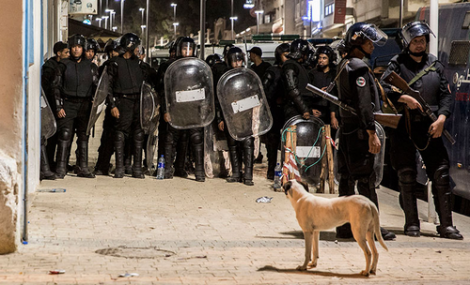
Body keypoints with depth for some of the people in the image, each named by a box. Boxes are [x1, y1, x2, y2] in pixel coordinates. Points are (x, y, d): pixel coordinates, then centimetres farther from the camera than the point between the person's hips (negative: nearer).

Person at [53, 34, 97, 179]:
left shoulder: (90, 66, 9)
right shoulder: (64, 65, 5)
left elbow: (97, 87, 10)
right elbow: (57, 87, 4)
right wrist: (58, 107, -4)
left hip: (84, 105, 2)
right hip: (68, 105, -2)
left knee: (83, 136, 3)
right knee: (65, 135, -10)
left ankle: (83, 168, 8)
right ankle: (61, 168, -10)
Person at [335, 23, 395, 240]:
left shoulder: (344, 65, 17)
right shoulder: (358, 67, -14)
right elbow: (363, 103, -20)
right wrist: (372, 134, -22)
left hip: (346, 130, 10)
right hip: (358, 130, -10)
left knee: (347, 179, 10)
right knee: (366, 179, -7)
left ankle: (345, 226, 13)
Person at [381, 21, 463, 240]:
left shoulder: (435, 65, 13)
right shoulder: (397, 64, 3)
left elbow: (445, 94, 10)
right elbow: (383, 89, -8)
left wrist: (441, 118, -6)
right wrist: (405, 98, -21)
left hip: (430, 128, 2)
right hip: (403, 127, -2)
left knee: (441, 174, -3)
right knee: (406, 177, 2)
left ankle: (446, 225, 0)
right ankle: (411, 224, 11)